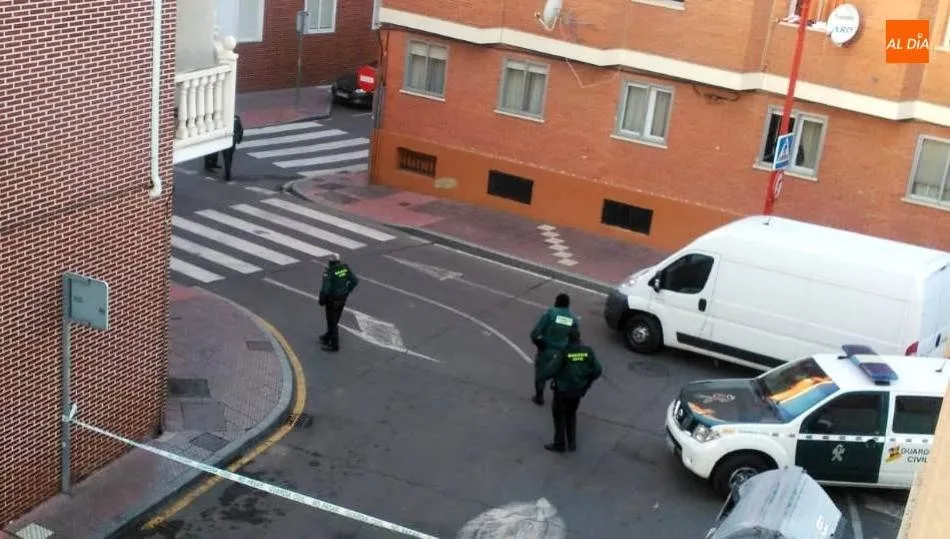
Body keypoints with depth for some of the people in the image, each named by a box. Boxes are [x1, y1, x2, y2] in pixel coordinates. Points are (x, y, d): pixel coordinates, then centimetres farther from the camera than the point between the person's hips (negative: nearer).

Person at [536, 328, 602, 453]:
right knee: (571, 414, 24)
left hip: (563, 389, -4)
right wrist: (587, 382, 12)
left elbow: (551, 368, -22)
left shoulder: (564, 352, -20)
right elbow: (598, 370, -5)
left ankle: (559, 444, 19)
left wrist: (540, 377, -3)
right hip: (578, 390, 5)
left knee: (559, 415, 13)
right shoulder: (588, 351, -8)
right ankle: (572, 443, 26)